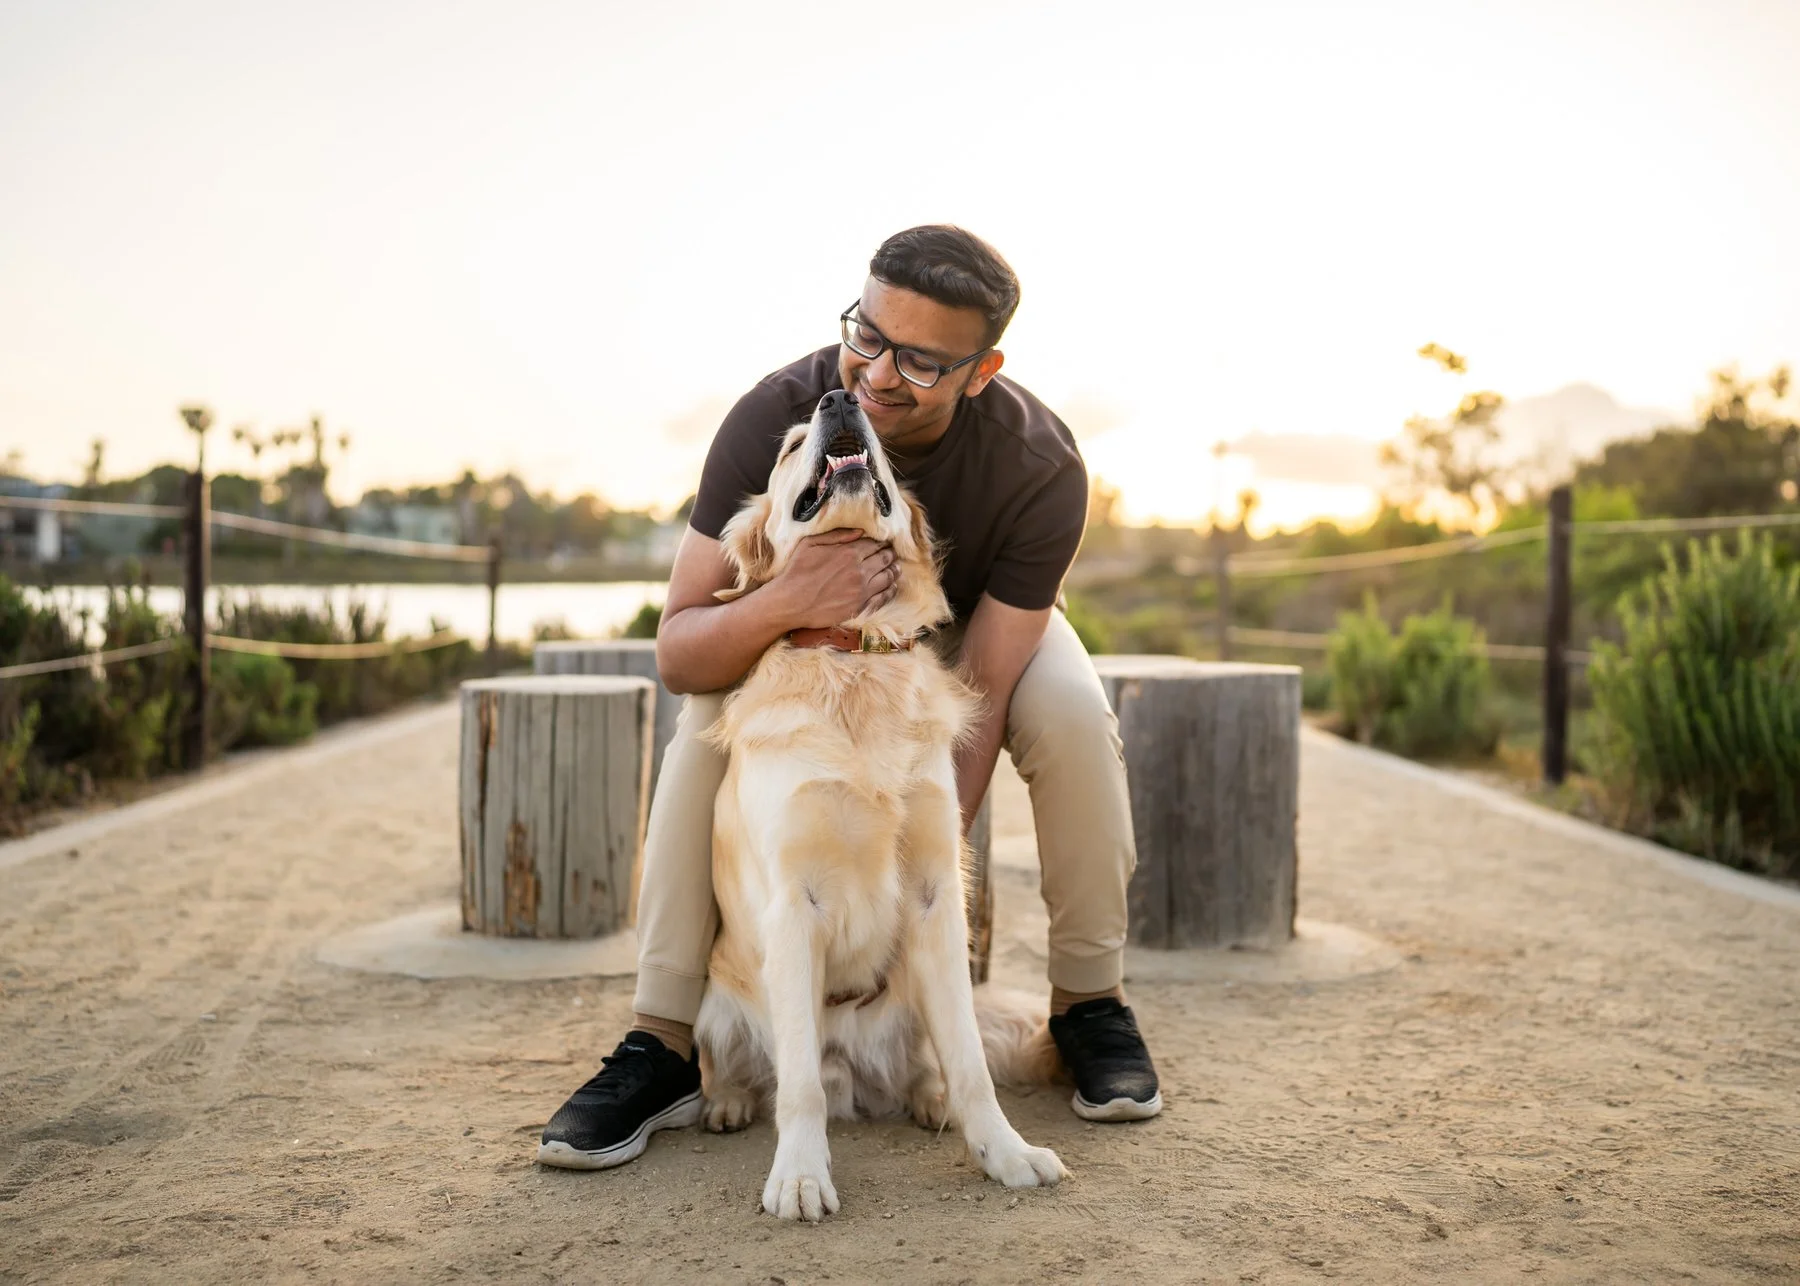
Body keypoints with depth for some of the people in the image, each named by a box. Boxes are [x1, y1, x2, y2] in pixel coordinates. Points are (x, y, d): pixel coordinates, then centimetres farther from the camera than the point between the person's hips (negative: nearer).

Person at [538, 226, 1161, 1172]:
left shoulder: (1039, 466, -36)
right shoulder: (773, 419, -34)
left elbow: (978, 702, -33)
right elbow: (677, 652, -34)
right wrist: (781, 604, -55)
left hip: (985, 621, 0)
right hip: (812, 628, 1)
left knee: (1072, 711, -31)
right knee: (712, 718, -28)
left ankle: (1088, 1002, -8)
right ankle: (661, 1044, -19)